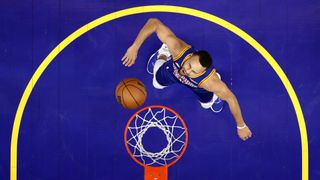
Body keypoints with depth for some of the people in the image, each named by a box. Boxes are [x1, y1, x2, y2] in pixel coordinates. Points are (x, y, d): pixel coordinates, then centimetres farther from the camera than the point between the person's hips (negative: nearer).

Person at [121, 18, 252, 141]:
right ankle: (163, 55, 52)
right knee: (157, 84, 31)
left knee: (207, 105, 25)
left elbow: (231, 99, -31)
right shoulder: (179, 49, -51)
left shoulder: (210, 81, -49)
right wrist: (134, 47, -50)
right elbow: (154, 23, -47)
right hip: (173, 70, 1)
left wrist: (241, 126, -18)